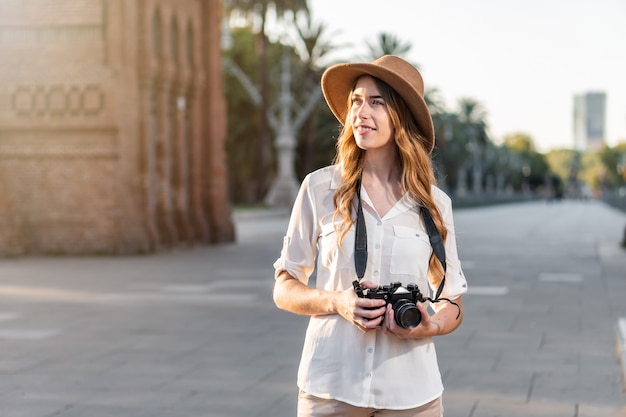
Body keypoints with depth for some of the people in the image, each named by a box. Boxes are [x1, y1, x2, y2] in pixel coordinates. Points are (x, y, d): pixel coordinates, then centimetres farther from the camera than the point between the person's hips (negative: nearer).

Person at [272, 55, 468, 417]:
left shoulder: (435, 204, 2)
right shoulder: (319, 188, -1)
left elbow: (451, 299, 10)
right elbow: (284, 289, 3)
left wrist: (433, 326, -11)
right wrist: (337, 302, -15)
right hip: (331, 386, -1)